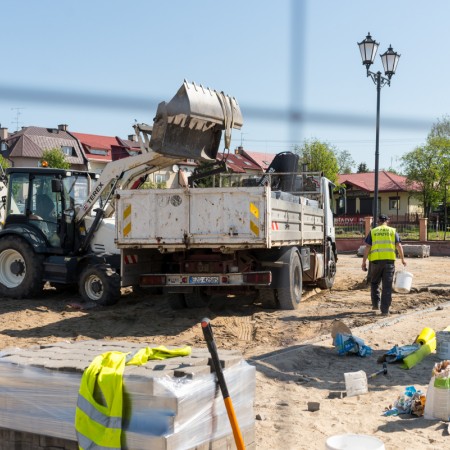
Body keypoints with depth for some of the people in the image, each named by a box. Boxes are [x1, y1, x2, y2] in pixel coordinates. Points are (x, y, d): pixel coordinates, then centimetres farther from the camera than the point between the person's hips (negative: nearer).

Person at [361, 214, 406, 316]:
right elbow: (399, 246, 3)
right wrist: (402, 259, 13)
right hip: (389, 260, 0)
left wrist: (364, 262, 4)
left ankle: (376, 304, 17)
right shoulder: (393, 231, 9)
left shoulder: (373, 231, 7)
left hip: (376, 260, 0)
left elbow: (367, 248, 1)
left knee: (374, 283, 20)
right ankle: (385, 310, 0)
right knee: (387, 286, 2)